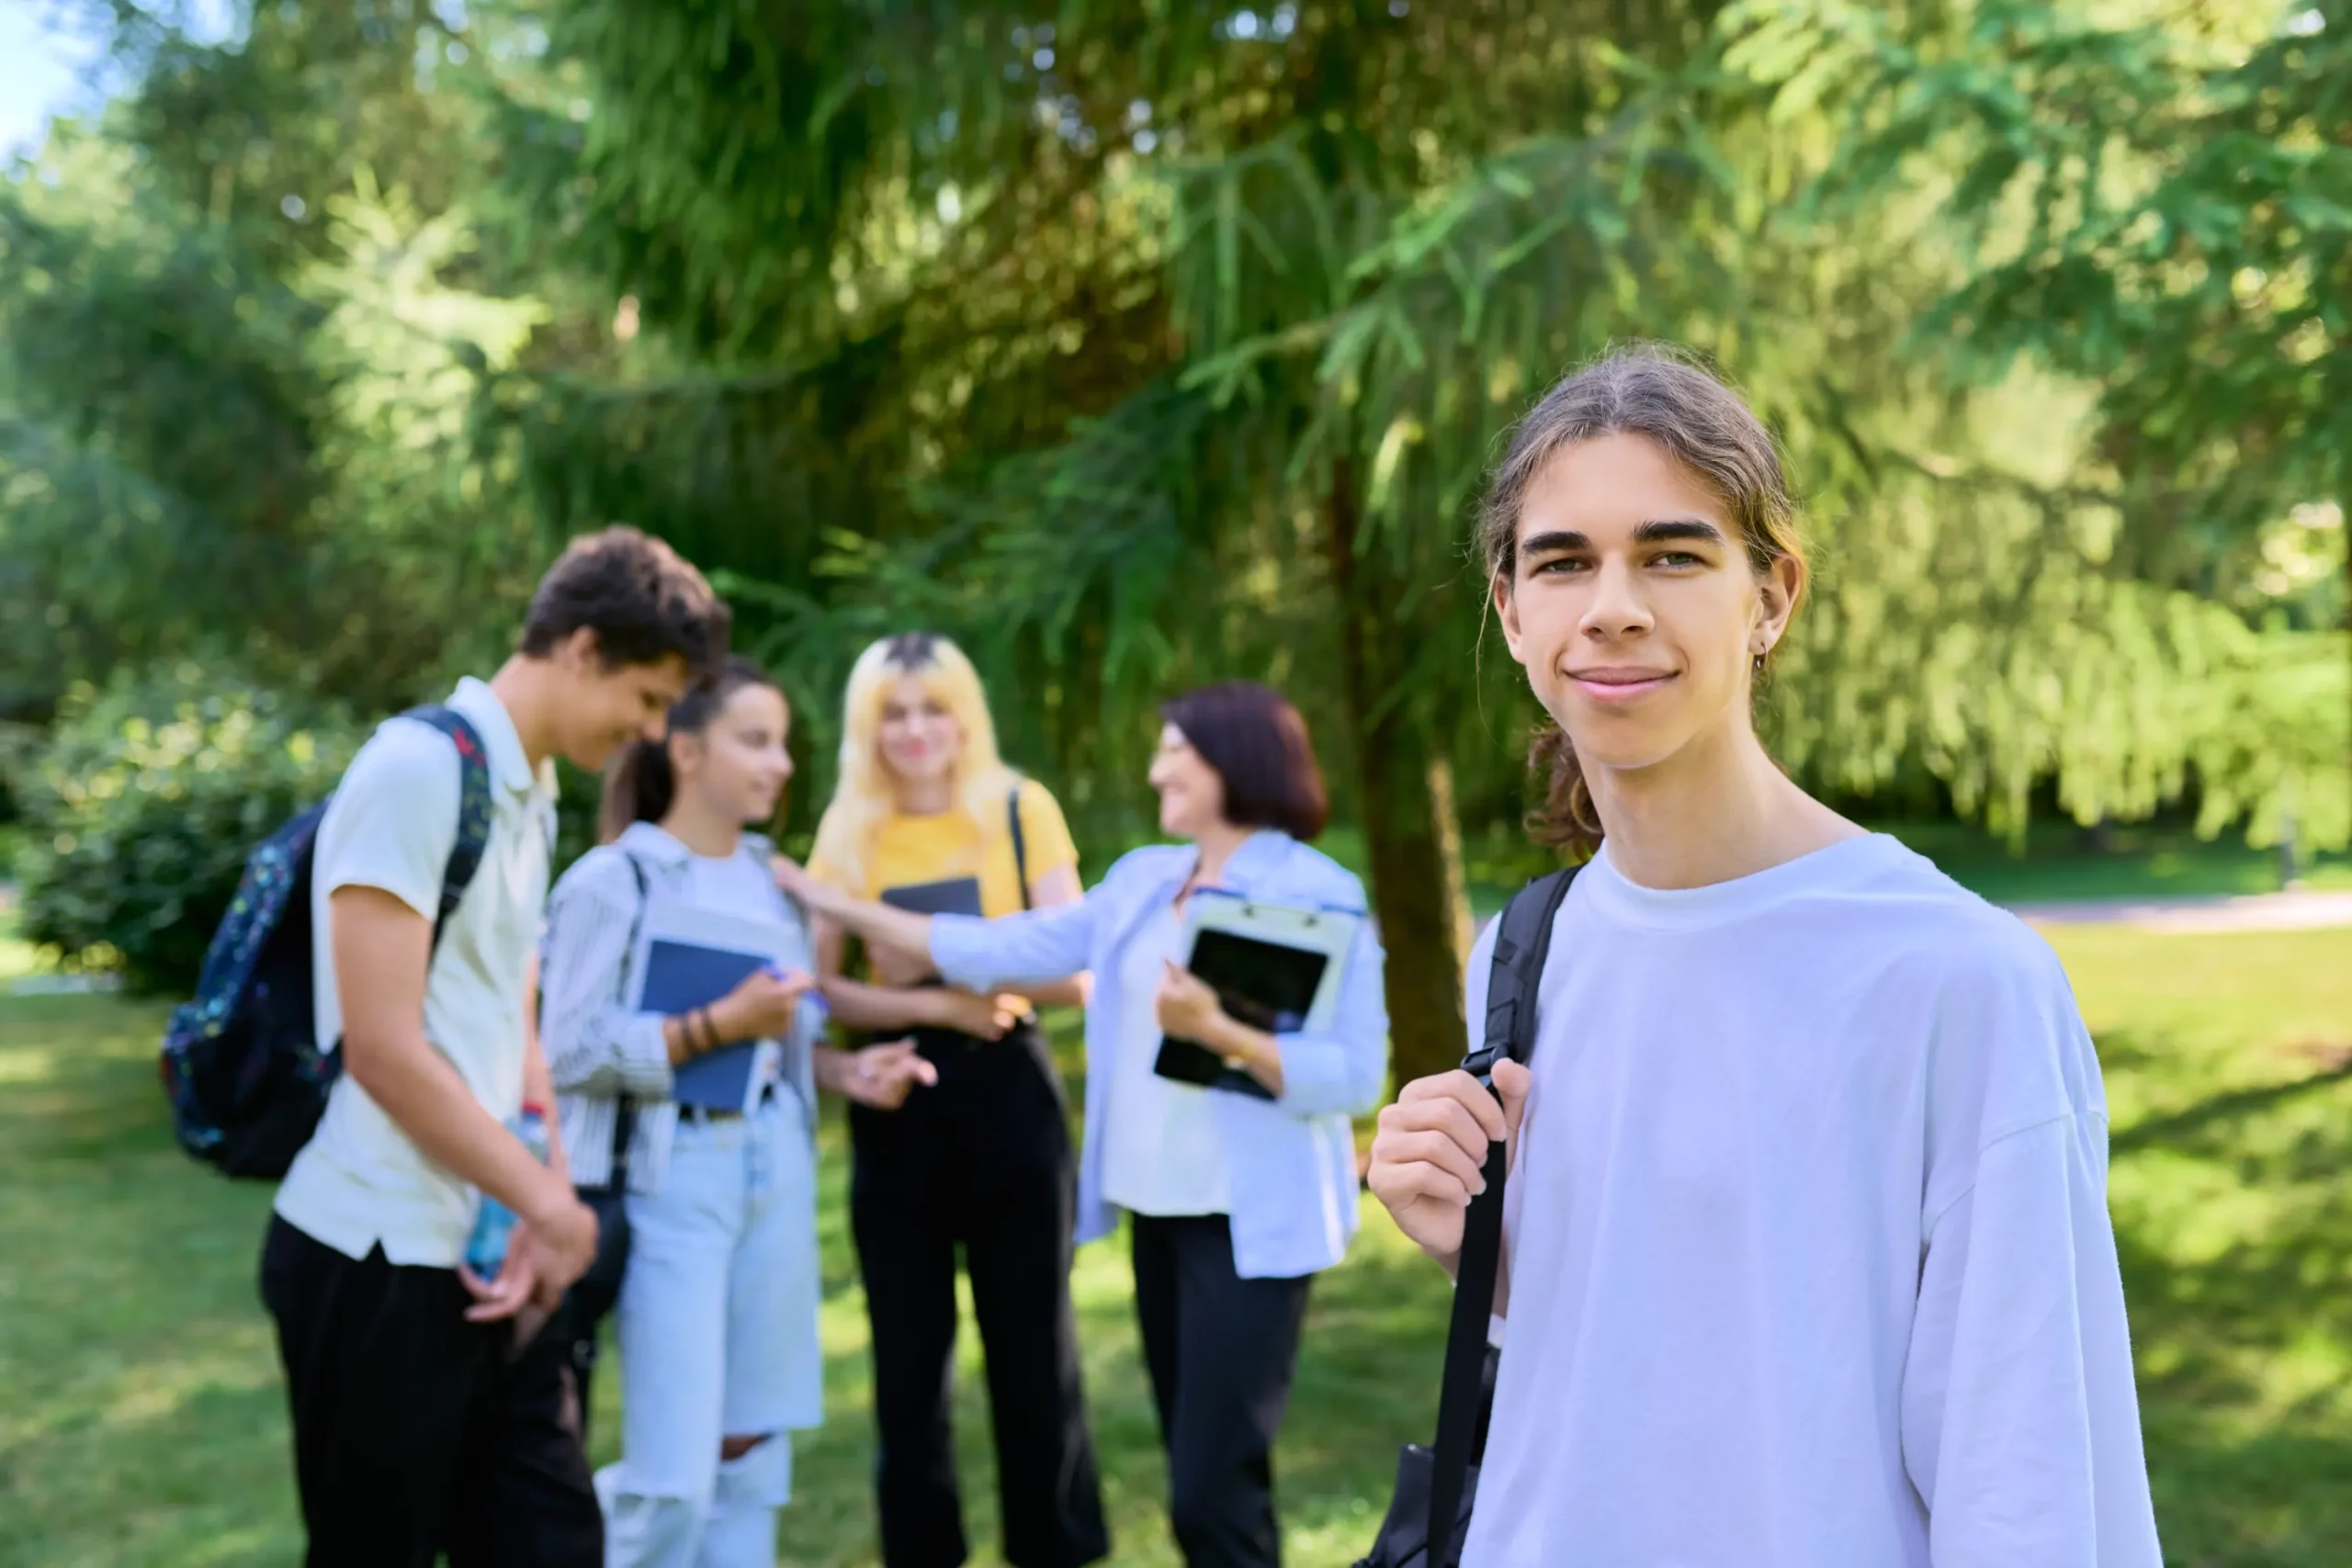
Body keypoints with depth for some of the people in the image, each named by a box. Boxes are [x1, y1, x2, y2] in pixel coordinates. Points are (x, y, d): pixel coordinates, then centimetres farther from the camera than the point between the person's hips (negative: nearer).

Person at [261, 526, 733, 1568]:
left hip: (484, 1252, 8)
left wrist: (543, 1205, -1)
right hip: (379, 1259, -8)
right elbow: (382, 1048, -20)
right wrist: (553, 1205, -11)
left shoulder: (529, 793, 12)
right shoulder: (419, 768, -15)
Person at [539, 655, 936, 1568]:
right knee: (676, 1474, -7)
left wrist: (845, 1072, -2)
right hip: (672, 1176, -6)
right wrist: (719, 1024, -19)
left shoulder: (770, 878, 11)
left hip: (774, 1169, 6)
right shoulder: (614, 879, -8)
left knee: (752, 1453, 9)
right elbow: (571, 1050, -15)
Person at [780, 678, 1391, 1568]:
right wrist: (838, 906, 10)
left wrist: (1216, 1031, -25)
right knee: (1203, 1477, 13)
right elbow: (1006, 951, 10)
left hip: (1249, 1222, -7)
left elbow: (1354, 1075, -15)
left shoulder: (1316, 894, -9)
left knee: (1213, 1490, -9)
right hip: (1156, 1207, 7)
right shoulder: (1143, 880, 11)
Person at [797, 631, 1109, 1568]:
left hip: (1005, 1088, -1)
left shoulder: (1022, 810, -1)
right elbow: (824, 991, -3)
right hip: (897, 1098, 2)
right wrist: (937, 1004, -18)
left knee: (1032, 1346, 3)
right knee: (908, 1355, 8)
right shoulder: (847, 832, 4)